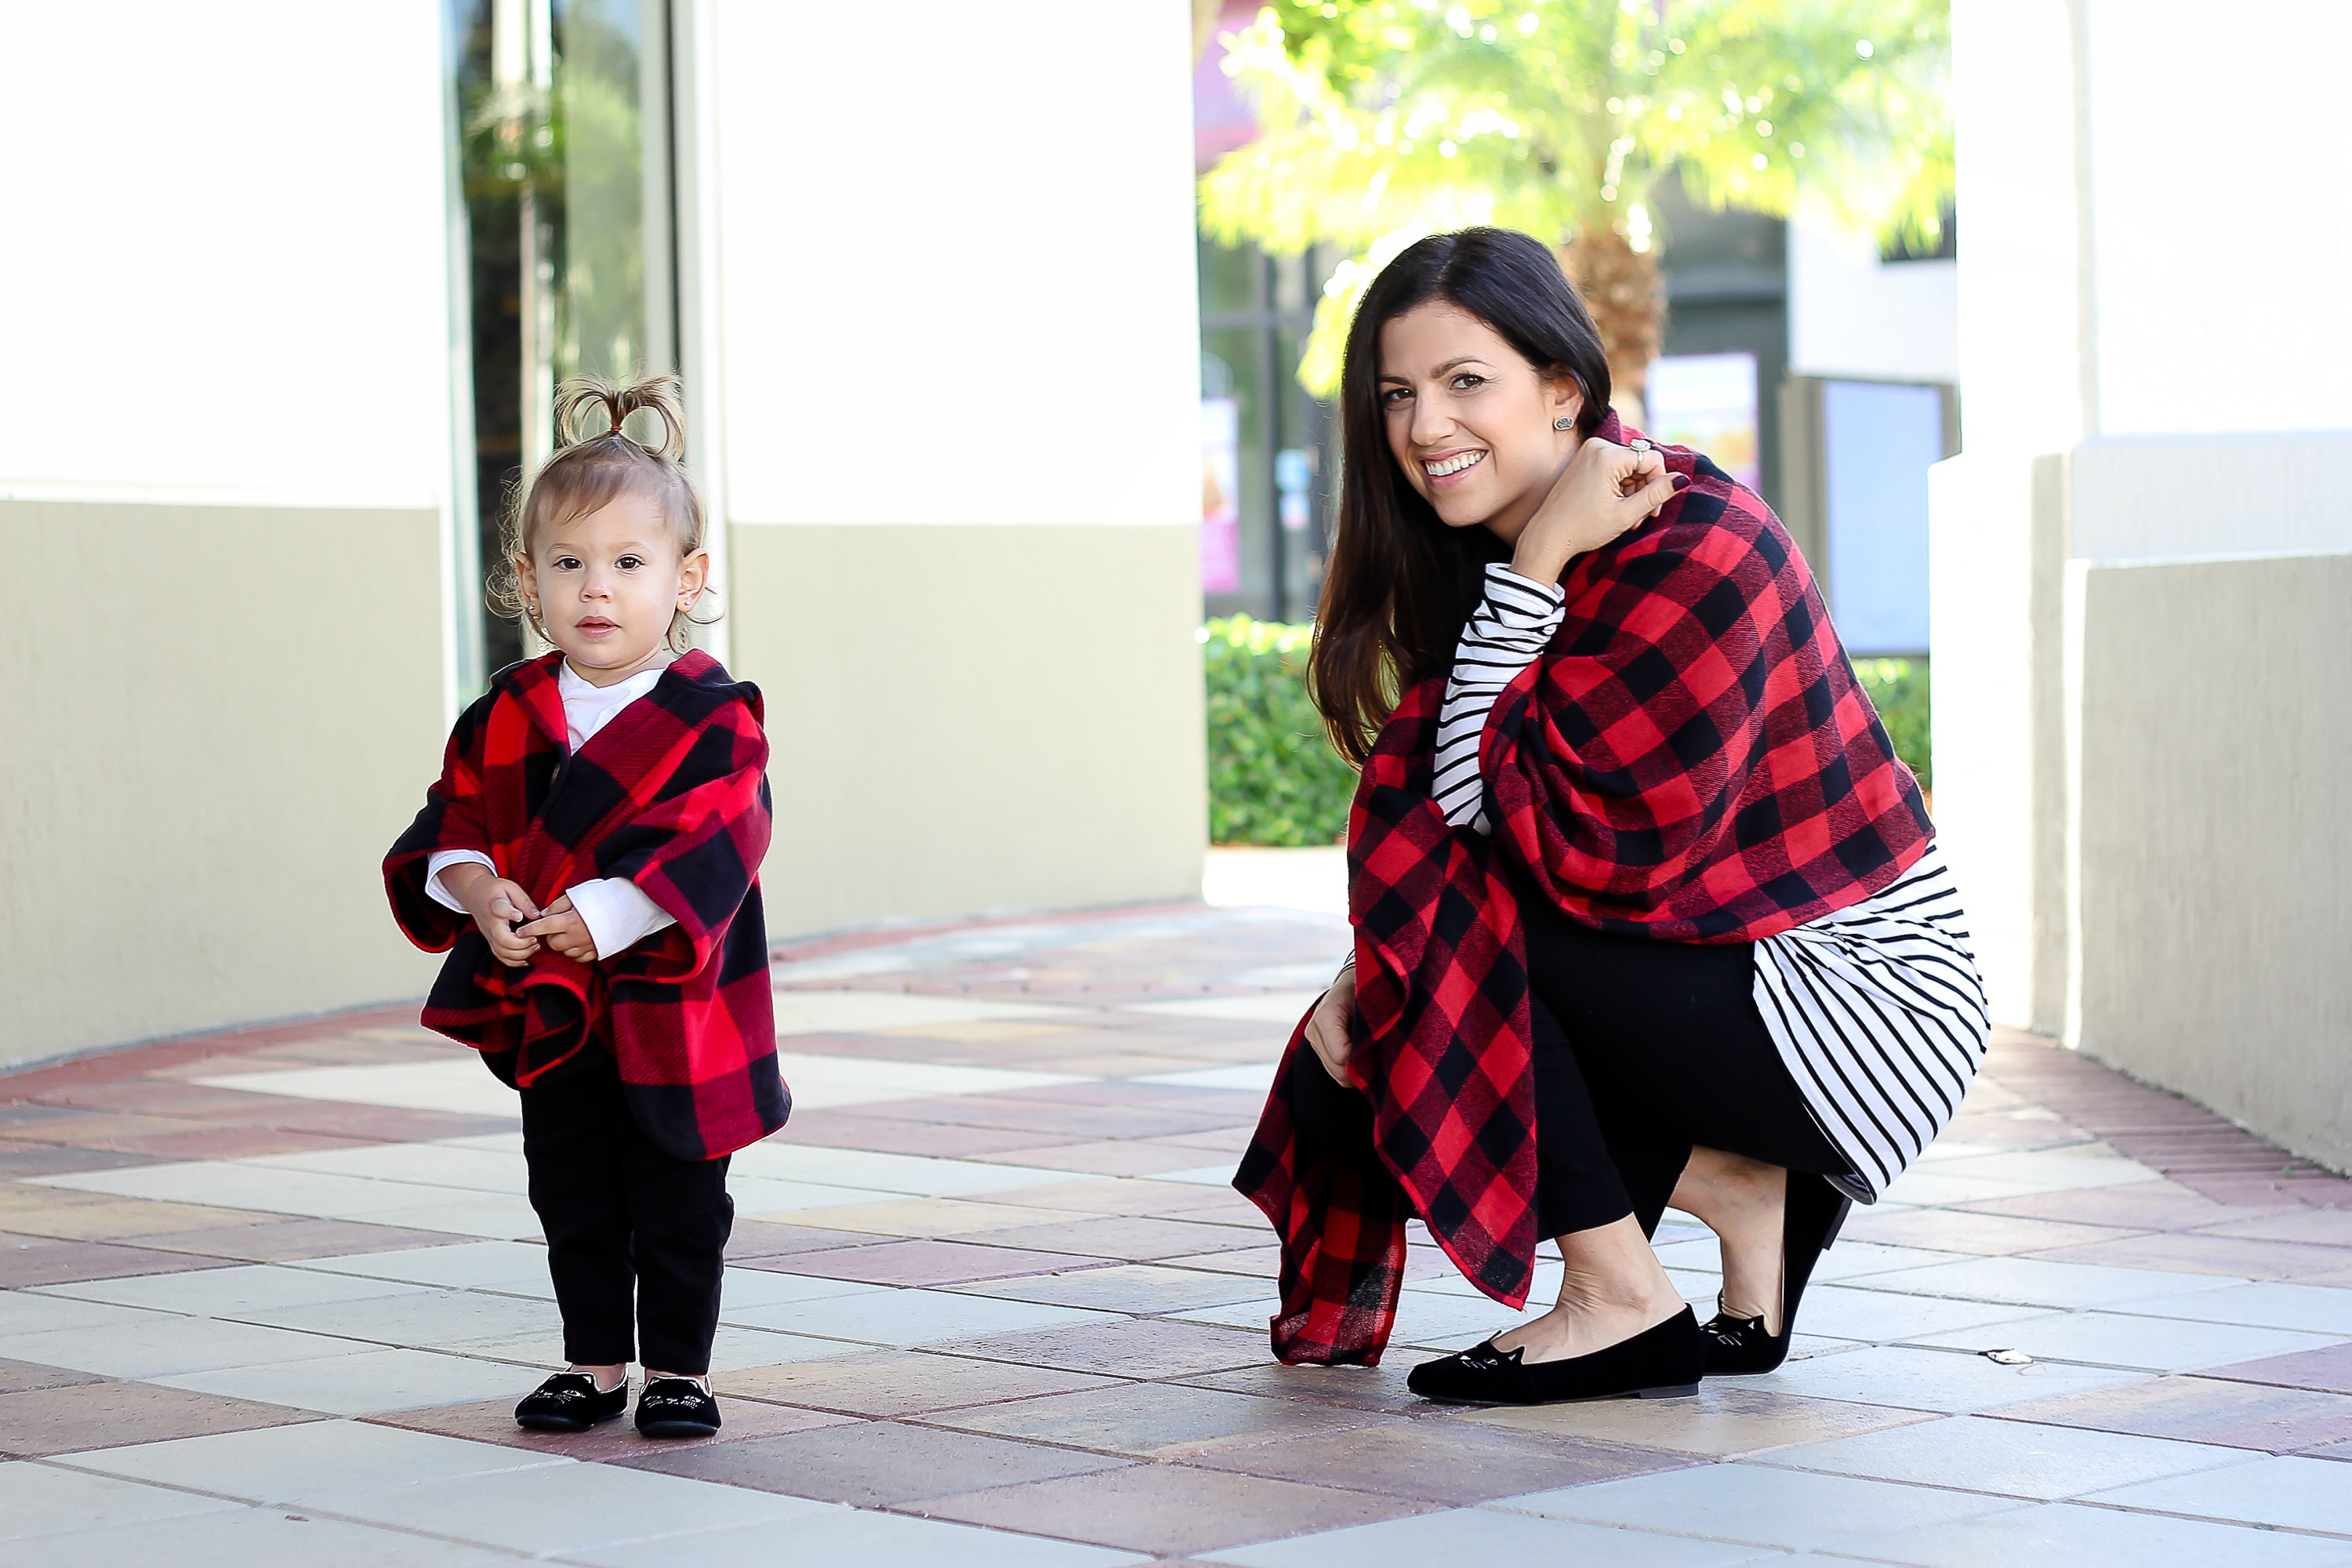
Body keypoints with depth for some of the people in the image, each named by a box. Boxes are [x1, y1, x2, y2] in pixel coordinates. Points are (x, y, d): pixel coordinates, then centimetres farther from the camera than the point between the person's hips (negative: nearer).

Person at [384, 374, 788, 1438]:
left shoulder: (712, 716, -11)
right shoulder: (505, 717, 2)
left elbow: (704, 853, -19)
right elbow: (452, 824, 4)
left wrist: (603, 918, -26)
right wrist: (480, 891, -17)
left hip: (670, 1008, -4)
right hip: (548, 1011, 4)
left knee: (678, 1202, 5)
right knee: (572, 1196, 13)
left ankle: (678, 1370, 18)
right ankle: (596, 1365, 26)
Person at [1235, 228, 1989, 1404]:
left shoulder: (1690, 552, -21)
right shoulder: (1479, 550, 6)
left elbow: (1569, 848, -27)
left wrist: (1534, 573, -26)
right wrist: (1365, 985, -13)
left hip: (1859, 1001, -9)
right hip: (1723, 967, 9)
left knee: (1452, 907, -20)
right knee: (1352, 1082, 2)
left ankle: (1621, 1303, -12)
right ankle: (1735, 1187, 3)